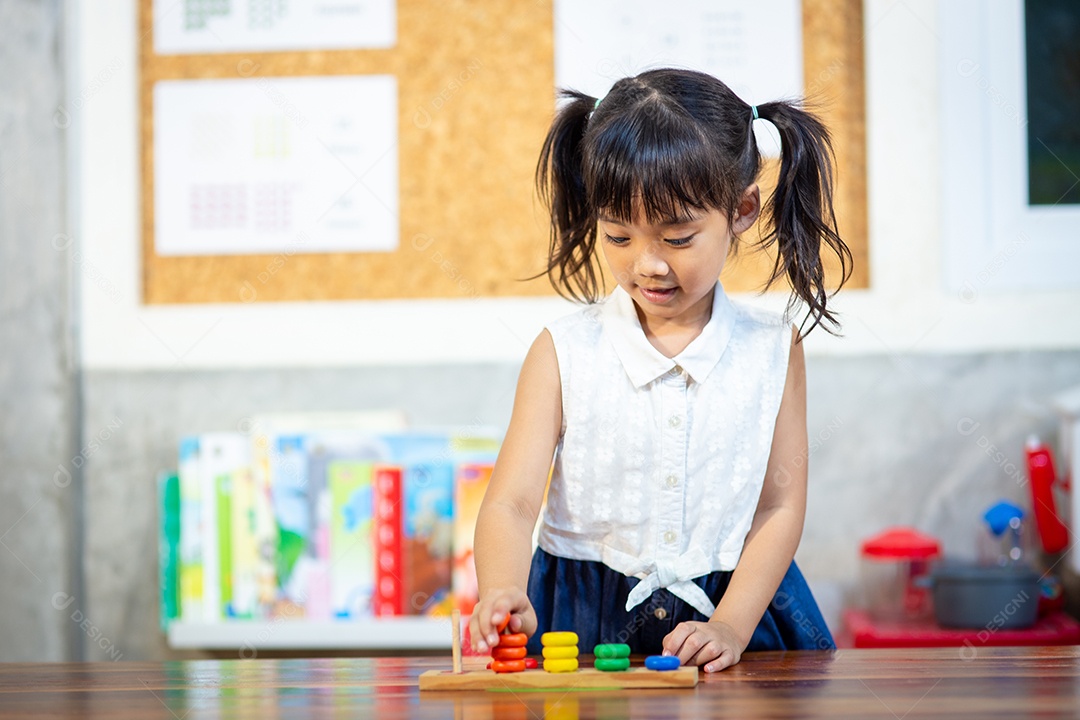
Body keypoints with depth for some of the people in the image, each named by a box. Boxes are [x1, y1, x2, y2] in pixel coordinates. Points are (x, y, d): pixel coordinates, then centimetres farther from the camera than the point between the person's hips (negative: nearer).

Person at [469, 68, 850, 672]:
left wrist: (728, 630, -11)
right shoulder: (564, 352, -1)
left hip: (735, 606, 0)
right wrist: (500, 594, -29)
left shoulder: (772, 349, 2)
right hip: (583, 622, 1)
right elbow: (511, 503, -8)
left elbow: (781, 508, 2)